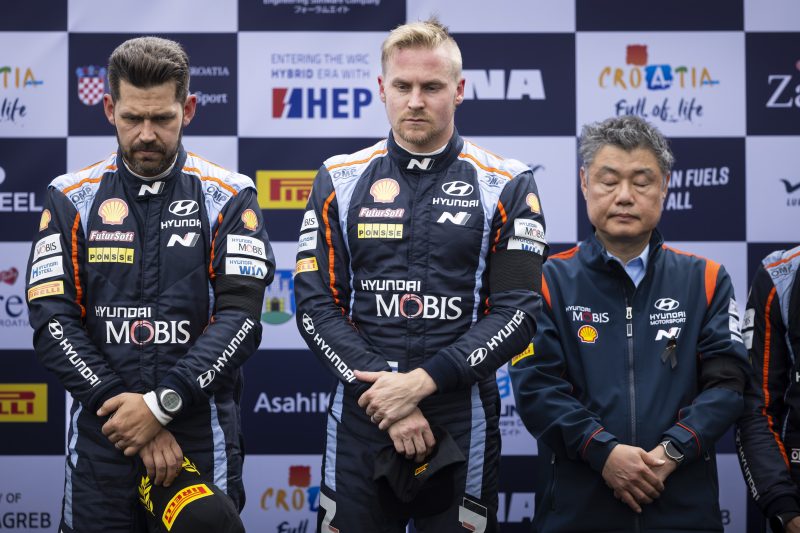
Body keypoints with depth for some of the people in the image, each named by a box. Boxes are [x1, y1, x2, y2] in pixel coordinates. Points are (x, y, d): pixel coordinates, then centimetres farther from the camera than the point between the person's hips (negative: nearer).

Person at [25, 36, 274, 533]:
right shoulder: (72, 198, 4)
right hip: (100, 435, 1)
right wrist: (129, 415, -12)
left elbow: (241, 316, -9)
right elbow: (53, 321, -4)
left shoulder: (229, 197, 0)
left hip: (202, 433, -1)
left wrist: (162, 404, -17)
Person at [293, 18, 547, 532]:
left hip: (462, 417, -1)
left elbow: (518, 312, -7)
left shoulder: (507, 186, 0)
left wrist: (421, 382, -16)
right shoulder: (340, 181, 5)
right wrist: (384, 396, -11)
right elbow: (317, 306, 1)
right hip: (360, 415, 1)